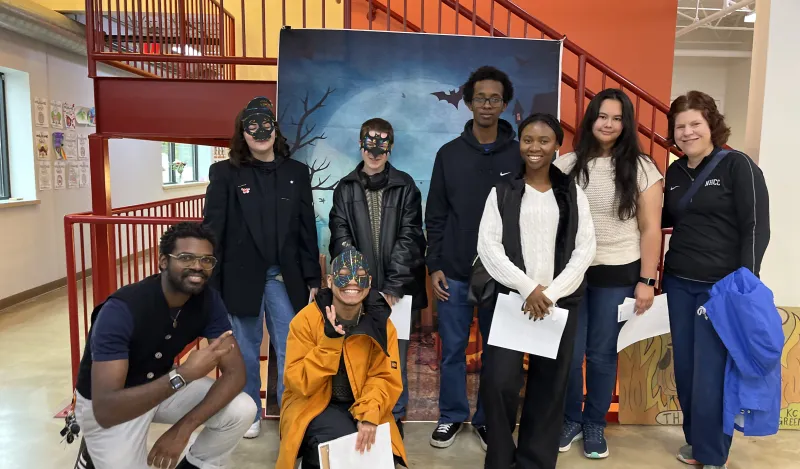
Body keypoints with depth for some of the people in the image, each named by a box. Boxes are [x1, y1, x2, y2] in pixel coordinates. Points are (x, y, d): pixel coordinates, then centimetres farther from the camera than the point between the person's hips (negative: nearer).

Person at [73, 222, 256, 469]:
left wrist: (184, 427, -29)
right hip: (103, 405, -3)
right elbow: (105, 411, -37)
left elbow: (235, 371, -18)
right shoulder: (121, 310, -33)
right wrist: (183, 375, -45)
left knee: (242, 411, -15)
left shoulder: (208, 300, -17)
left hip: (163, 385, 4)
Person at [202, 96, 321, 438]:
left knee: (290, 353, 6)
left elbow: (307, 230, 5)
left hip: (286, 278, 1)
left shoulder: (296, 172, 5)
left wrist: (313, 279, 3)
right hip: (242, 277, -1)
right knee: (245, 352, 13)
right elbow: (212, 228, -2)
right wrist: (209, 280, -7)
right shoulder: (225, 173, -1)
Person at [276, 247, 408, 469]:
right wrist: (330, 341, -28)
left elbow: (386, 379, -8)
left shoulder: (380, 324, -6)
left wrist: (369, 414, -28)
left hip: (361, 408, 3)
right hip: (314, 406, -3)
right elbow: (300, 384, -16)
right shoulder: (306, 320, -14)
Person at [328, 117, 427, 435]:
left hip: (398, 289, -1)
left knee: (395, 356, 8)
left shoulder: (405, 186, 1)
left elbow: (408, 238, -5)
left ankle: (394, 417, 24)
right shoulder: (345, 188, 5)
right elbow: (341, 240, 0)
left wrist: (393, 286, -13)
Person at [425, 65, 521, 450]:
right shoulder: (449, 154, 2)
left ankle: (488, 419, 28)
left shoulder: (519, 156, 0)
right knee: (452, 350, 10)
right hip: (455, 274, 1)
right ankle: (452, 416, 28)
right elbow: (435, 217, 3)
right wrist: (434, 266, -2)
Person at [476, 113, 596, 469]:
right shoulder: (502, 192, 6)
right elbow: (488, 245, -4)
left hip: (560, 301, 2)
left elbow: (585, 249, 1)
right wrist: (527, 288, -13)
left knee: (549, 386, 6)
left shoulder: (573, 193, 9)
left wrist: (551, 293, -10)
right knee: (499, 381, -9)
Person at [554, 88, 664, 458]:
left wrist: (646, 281, -4)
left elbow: (650, 229, -1)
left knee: (602, 353, 10)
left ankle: (595, 424, 30)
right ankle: (571, 420, 28)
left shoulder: (640, 168, -2)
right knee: (570, 353, 6)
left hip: (617, 274, -1)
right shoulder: (567, 165, 2)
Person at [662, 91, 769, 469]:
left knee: (710, 373, -1)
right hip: (679, 283, 5)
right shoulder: (675, 172, 9)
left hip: (722, 286, -5)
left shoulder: (738, 165, -7)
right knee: (685, 368, 10)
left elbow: (756, 227, -11)